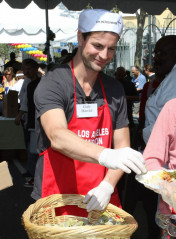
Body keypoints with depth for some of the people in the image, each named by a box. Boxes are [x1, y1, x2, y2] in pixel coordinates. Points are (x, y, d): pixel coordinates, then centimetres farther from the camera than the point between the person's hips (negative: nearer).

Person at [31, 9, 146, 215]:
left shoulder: (114, 90, 4)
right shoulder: (52, 84, -12)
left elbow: (121, 145, 5)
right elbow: (57, 137, -29)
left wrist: (107, 186, -13)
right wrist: (105, 155, -45)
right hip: (56, 202, -4)